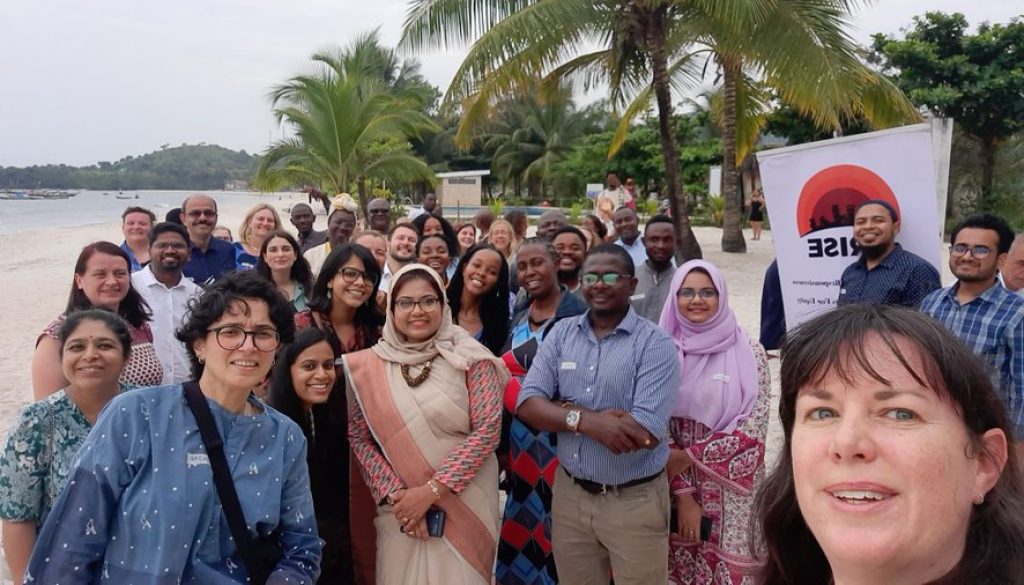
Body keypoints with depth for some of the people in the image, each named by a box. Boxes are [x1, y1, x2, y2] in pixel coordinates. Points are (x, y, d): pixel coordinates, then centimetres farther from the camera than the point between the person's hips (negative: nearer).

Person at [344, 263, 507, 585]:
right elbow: (359, 436, 1)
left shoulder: (470, 357, -7)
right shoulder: (372, 365, 1)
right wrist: (394, 493, -10)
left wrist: (432, 490, -14)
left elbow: (487, 428, -11)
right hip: (399, 504, 2)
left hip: (464, 499, -2)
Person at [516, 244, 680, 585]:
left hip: (634, 501, -4)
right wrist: (585, 420, -24)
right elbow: (527, 405, -7)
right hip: (569, 494, 4)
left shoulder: (655, 344, -13)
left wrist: (564, 410, -17)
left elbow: (646, 435, -23)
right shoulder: (561, 333, 1)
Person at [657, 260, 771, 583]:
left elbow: (752, 430, -10)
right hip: (677, 487, 2)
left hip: (731, 489, -2)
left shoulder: (749, 353, -6)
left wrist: (688, 457, -11)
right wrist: (684, 494, -7)